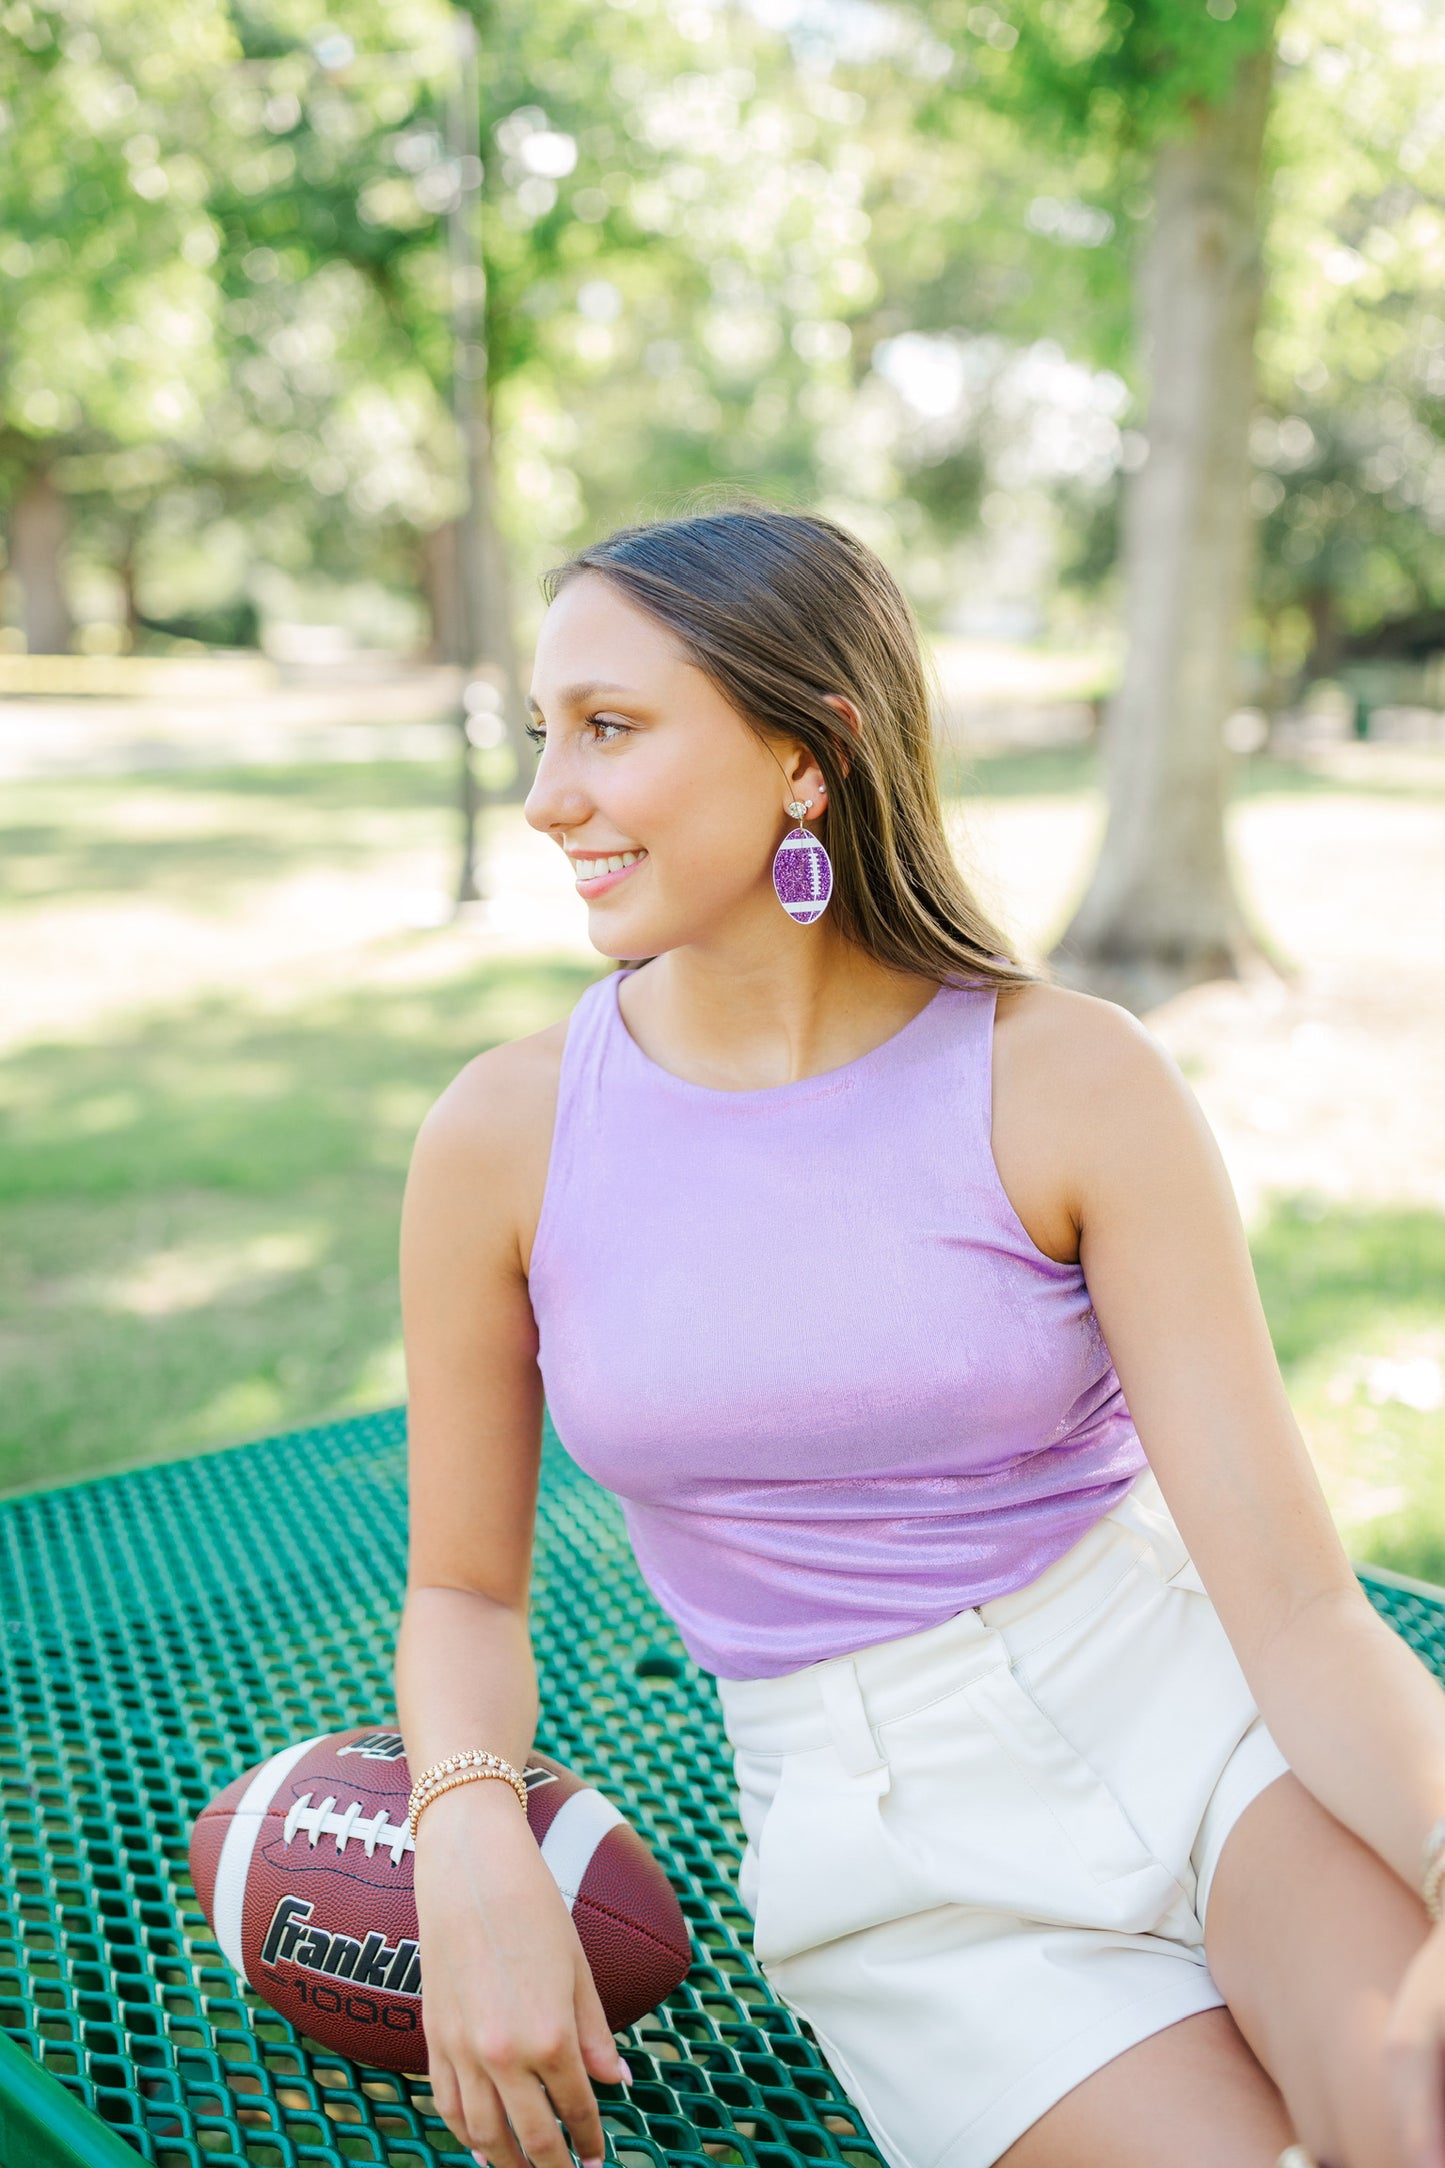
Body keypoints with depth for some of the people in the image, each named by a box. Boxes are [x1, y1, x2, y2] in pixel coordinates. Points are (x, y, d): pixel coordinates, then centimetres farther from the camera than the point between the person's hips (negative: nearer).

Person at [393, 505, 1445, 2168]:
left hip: (1191, 1703, 0)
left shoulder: (1075, 1081, -13)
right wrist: (473, 1844, -17)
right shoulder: (503, 1137, -8)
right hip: (902, 1849, 1)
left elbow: (1298, 1606, -14)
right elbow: (465, 1589, 3)